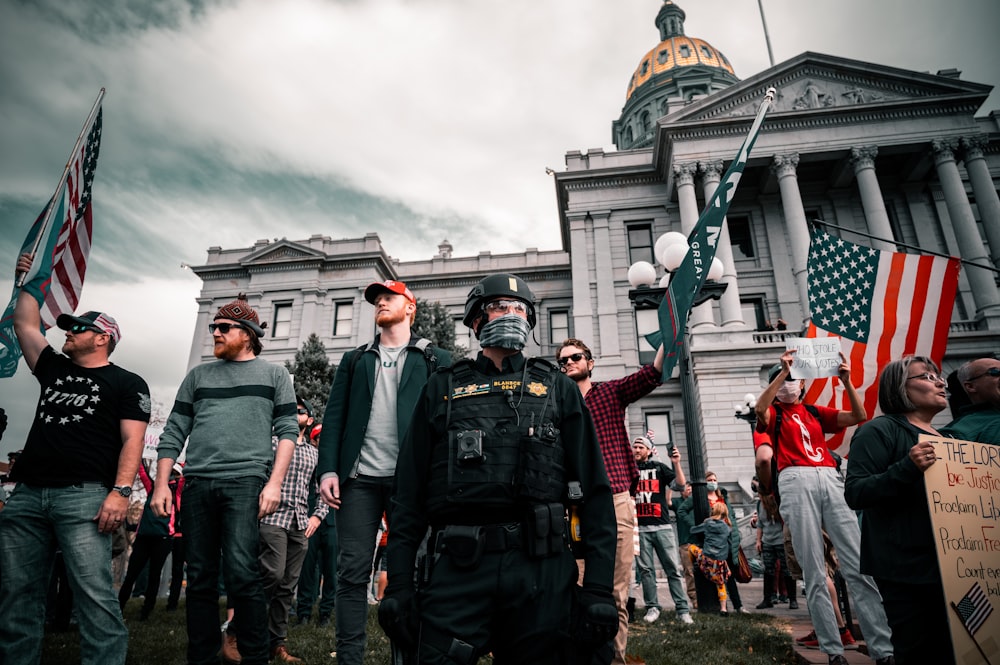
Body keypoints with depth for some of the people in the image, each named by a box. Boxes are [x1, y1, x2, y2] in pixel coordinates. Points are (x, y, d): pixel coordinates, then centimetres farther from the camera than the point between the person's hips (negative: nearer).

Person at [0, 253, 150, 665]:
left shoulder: (127, 383, 3)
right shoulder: (54, 369, 22)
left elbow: (132, 441, -6)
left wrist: (121, 491, -17)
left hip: (84, 496, -6)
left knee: (95, 594, -10)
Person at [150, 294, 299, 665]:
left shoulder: (274, 375, 10)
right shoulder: (198, 376, 19)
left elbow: (287, 431, 2)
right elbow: (173, 433, 15)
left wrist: (274, 483, -9)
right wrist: (161, 484, 5)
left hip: (246, 482, -3)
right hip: (197, 484, 4)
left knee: (241, 573, -10)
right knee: (200, 578, 7)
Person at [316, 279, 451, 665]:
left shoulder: (435, 360, 11)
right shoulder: (355, 360, 19)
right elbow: (334, 416, 11)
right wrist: (328, 469, -2)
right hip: (358, 477, 3)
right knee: (352, 572, 3)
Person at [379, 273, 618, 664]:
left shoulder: (558, 389, 12)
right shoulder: (443, 388, 12)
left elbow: (594, 490, 6)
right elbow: (409, 491, 9)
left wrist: (599, 588, -2)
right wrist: (398, 584, 2)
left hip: (542, 569, 1)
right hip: (457, 566, 0)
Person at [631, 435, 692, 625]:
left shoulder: (659, 467, 11)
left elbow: (680, 485, 2)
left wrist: (676, 464, -9)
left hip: (662, 526, -1)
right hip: (639, 528, 1)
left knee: (673, 568, -2)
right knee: (646, 569, 1)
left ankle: (682, 609, 2)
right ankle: (652, 607, 10)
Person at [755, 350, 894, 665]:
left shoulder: (817, 412, 24)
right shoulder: (774, 413, 11)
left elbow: (859, 416, 14)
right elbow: (759, 409, -13)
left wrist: (846, 381, 3)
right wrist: (782, 371, -14)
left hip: (831, 479, 4)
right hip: (797, 481, -3)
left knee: (858, 565, -4)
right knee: (814, 572, -4)